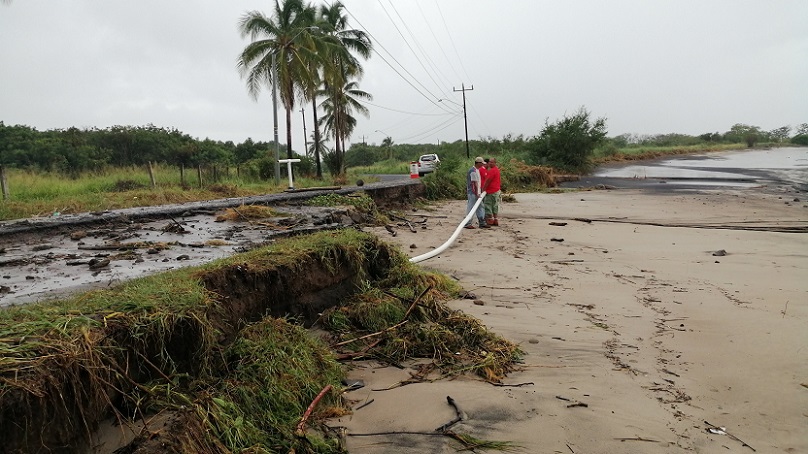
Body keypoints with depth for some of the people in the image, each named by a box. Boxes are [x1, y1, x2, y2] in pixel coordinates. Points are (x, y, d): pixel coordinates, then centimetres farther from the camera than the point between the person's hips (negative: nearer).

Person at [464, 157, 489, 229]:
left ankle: (482, 223, 19)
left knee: (480, 207, 13)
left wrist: (478, 192, 22)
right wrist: (476, 193, -21)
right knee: (471, 208, -5)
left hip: (476, 193, 10)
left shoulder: (477, 170, 14)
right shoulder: (473, 171, -18)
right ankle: (467, 224, 1)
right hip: (473, 193, -10)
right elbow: (474, 183, -21)